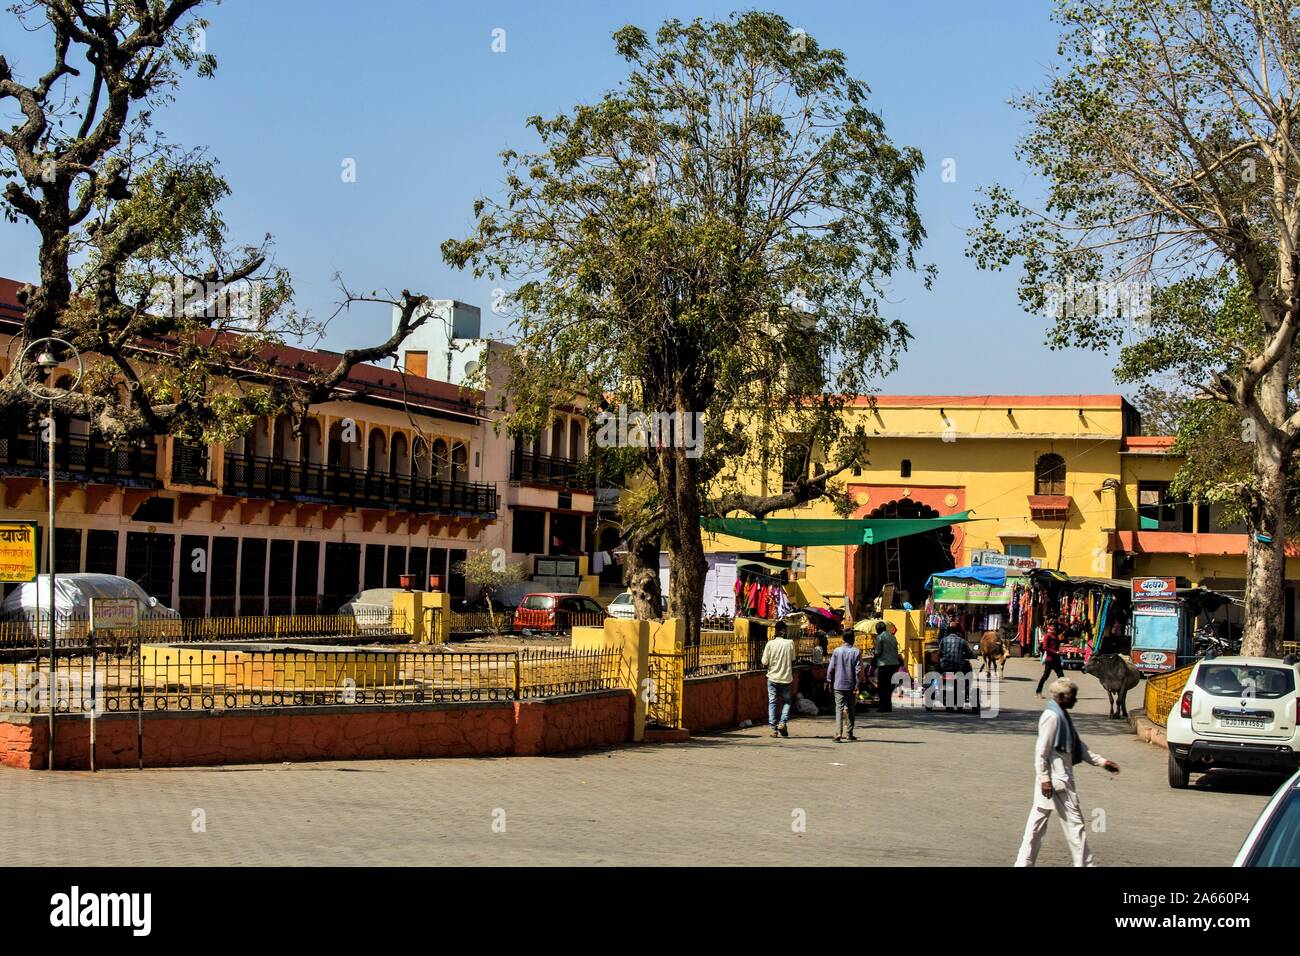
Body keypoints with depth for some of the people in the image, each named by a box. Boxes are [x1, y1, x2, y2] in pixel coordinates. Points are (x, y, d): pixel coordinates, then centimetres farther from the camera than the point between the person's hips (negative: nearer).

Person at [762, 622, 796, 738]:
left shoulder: (770, 644, -8)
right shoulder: (790, 643, -5)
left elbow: (765, 663, -6)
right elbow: (793, 661, 3)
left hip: (773, 678, 0)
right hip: (786, 678, 0)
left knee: (772, 703, 6)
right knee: (787, 701, 17)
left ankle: (774, 729, 1)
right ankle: (782, 722, -3)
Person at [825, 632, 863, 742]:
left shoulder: (837, 651, -2)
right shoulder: (856, 652, -5)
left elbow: (831, 668, -1)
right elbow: (858, 670, -8)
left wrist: (830, 682, 9)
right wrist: (857, 685, -4)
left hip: (838, 685, 0)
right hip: (851, 685, 0)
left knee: (839, 709, -3)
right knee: (851, 710, 14)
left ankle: (838, 733, -18)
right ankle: (850, 734, 20)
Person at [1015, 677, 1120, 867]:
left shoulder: (1062, 715, 15)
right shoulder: (1052, 716, -16)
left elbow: (1078, 745, 22)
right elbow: (1041, 750, -20)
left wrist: (1101, 761, 19)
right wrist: (1045, 778, -22)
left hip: (1060, 777, 10)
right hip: (1056, 780, -10)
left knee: (1037, 822, 10)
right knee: (1074, 822, -1)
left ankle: (1023, 863, 13)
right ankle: (1084, 863, 6)